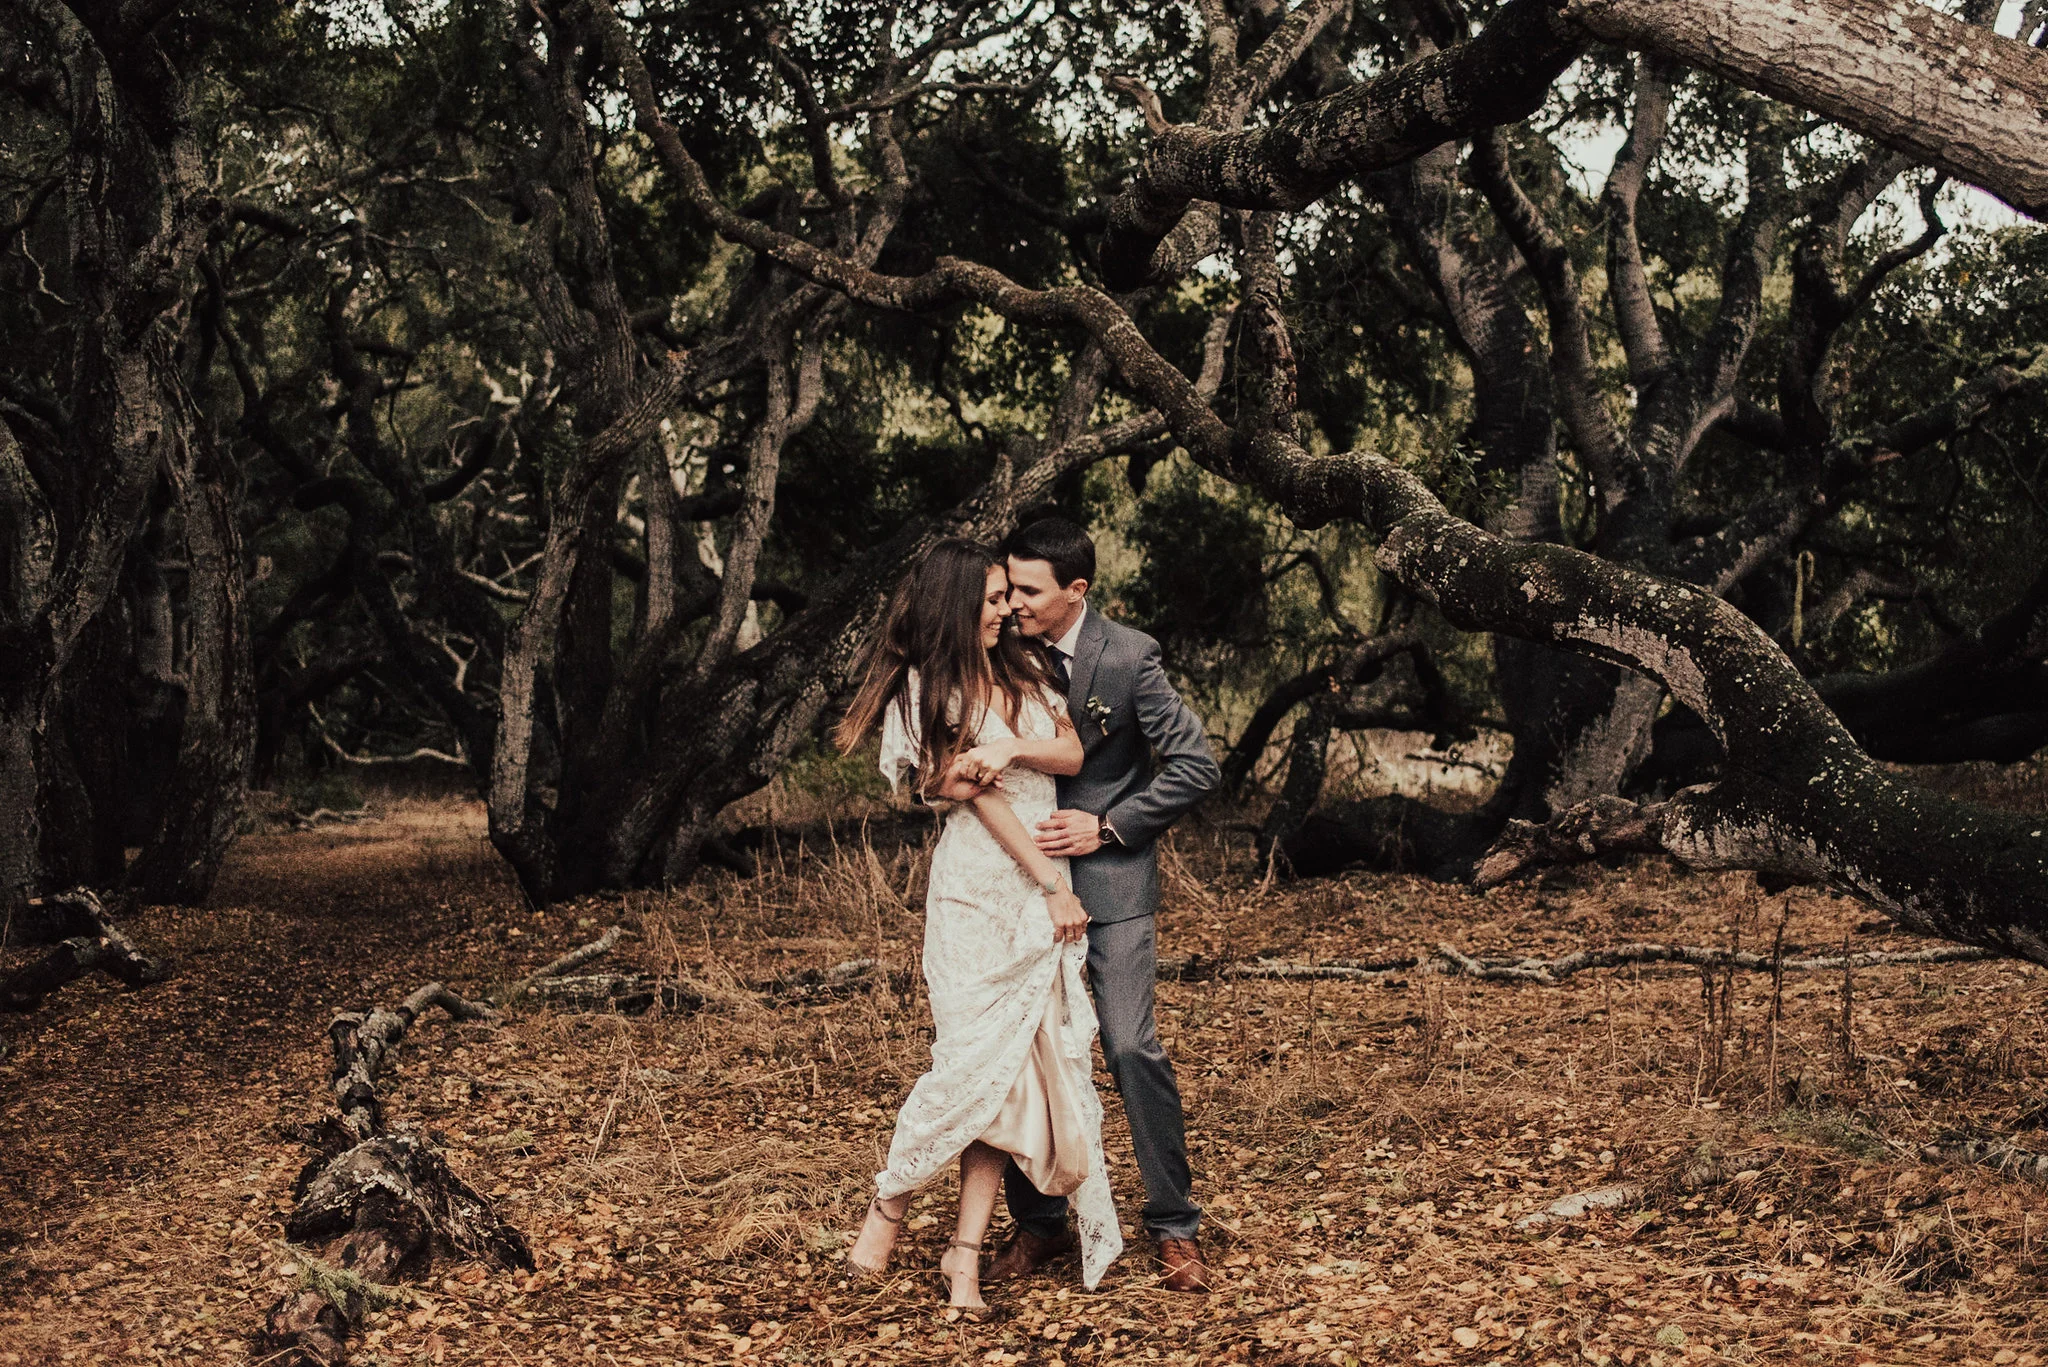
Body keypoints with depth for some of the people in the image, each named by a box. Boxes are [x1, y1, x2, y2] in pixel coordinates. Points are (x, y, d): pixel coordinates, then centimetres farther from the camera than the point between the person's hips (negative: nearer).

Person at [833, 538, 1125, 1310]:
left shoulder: (1021, 669, 14)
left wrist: (1011, 749, -15)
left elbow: (1071, 755, 5)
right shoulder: (927, 688, -2)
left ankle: (967, 1256, 0)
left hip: (1040, 888, 5)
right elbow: (974, 794, -8)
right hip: (980, 889, -5)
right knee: (981, 1052, -10)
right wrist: (1052, 884, -10)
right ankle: (887, 1207, 9)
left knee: (1014, 1066, -1)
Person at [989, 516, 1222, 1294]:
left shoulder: (1128, 658, -9)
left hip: (1108, 876, -4)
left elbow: (1196, 767, -9)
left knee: (1131, 1047, -11)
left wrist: (1107, 826, -14)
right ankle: (1037, 1223, 17)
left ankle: (1174, 1228, 3)